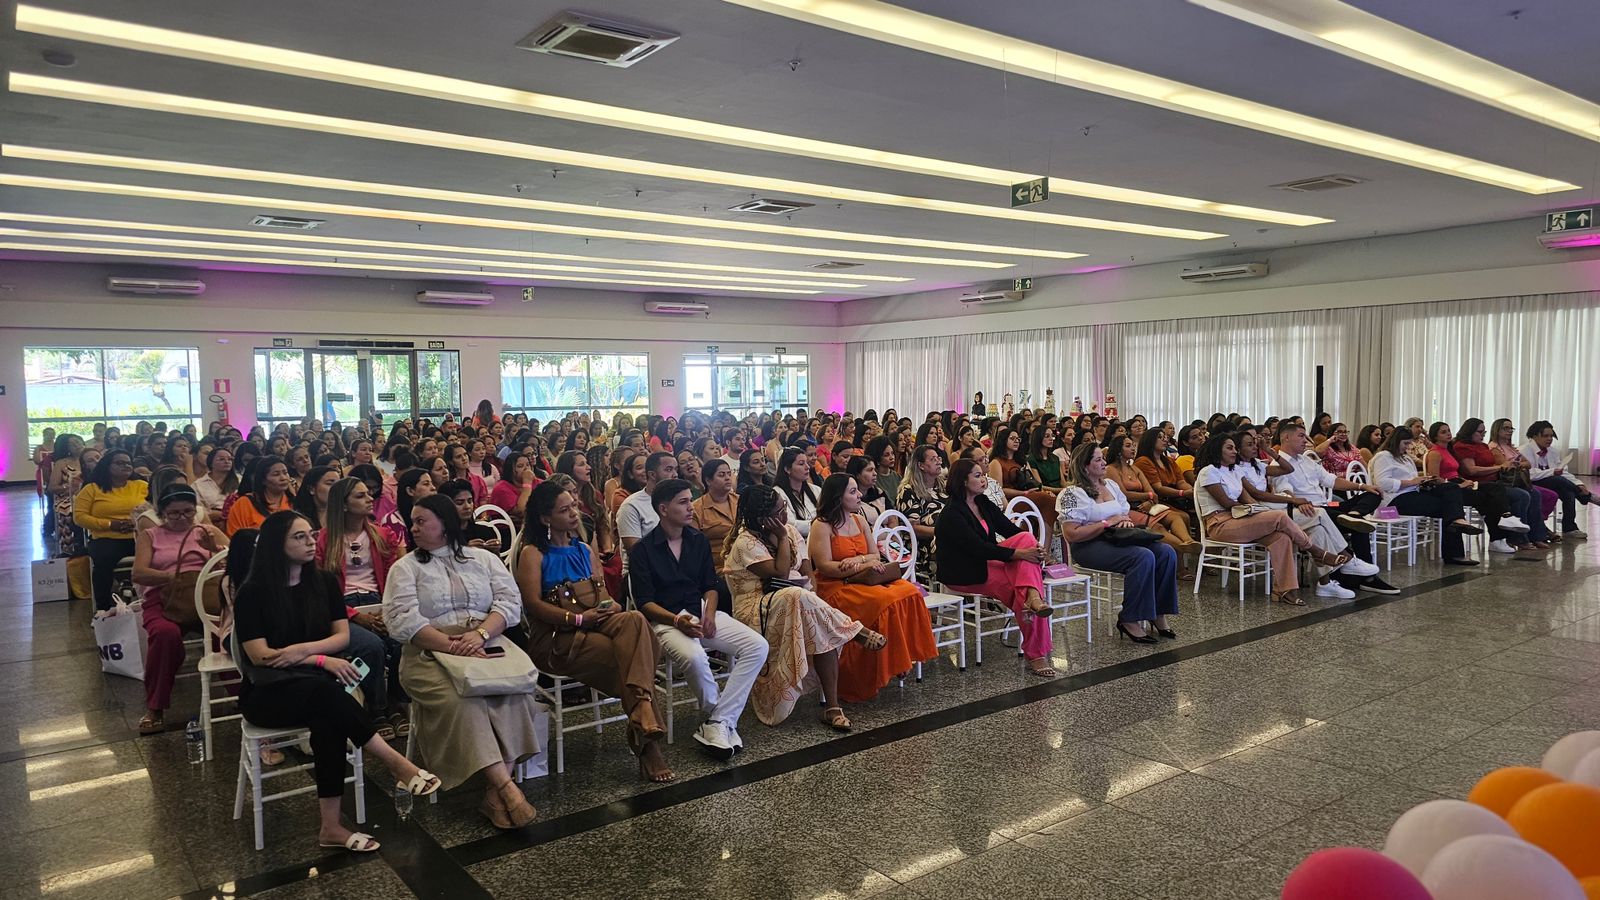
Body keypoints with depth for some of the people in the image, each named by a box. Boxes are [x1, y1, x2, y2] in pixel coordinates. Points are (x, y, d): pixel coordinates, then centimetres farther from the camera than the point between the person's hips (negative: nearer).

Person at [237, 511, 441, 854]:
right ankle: (396, 762, -36)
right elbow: (259, 655, -12)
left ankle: (331, 826, -35)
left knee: (328, 720, -34)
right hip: (268, 692, -3)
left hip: (317, 687, 3)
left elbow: (342, 636, 4)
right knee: (326, 692, -37)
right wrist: (322, 660, -21)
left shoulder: (323, 583, 10)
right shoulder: (253, 593, -4)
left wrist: (302, 649, -15)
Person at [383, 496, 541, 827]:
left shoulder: (484, 559, 17)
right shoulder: (405, 568, 12)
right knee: (459, 700, -34)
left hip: (487, 646, 2)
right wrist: (452, 646, -17)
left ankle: (494, 795, -30)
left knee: (515, 691, -30)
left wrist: (480, 634, -17)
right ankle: (506, 787, -35)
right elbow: (402, 620, -4)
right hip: (430, 654, -1)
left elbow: (510, 602, 4)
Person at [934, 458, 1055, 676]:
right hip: (964, 575, -8)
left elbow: (1010, 529, 6)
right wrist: (1019, 554, -29)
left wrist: (1034, 546, -13)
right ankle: (1036, 654, -21)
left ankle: (1033, 597, -39)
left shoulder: (983, 503, 10)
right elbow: (978, 547, -25)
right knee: (1018, 588, -26)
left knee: (1027, 537, -17)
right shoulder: (951, 515, -16)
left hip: (987, 562, 8)